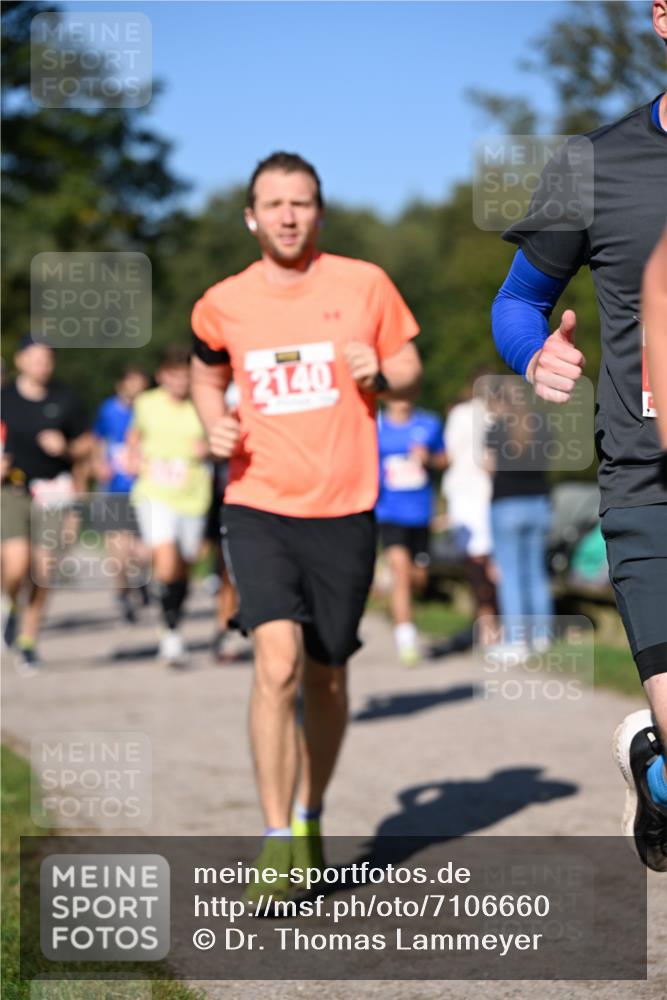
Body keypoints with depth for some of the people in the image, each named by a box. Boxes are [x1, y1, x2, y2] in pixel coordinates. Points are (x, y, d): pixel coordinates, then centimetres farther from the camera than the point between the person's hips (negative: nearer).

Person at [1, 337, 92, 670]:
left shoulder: (66, 399, 4)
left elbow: (87, 443, 11)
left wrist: (66, 449, -10)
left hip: (52, 492, 1)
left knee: (42, 574, 0)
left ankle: (28, 641, 15)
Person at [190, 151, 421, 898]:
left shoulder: (364, 285, 1)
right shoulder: (222, 304, 4)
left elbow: (409, 372, 10)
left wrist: (380, 374, -12)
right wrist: (213, 424, 3)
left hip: (344, 509, 1)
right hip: (258, 506, -1)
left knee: (327, 677, 10)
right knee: (277, 661, -18)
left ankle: (311, 819, 32)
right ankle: (277, 843, -12)